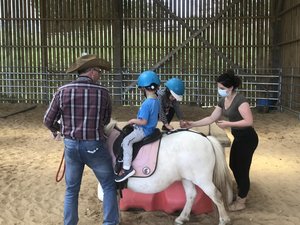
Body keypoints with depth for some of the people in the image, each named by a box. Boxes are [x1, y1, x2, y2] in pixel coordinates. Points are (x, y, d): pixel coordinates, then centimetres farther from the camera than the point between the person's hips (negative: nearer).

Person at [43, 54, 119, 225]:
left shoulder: (63, 92, -7)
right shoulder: (103, 92, -10)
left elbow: (48, 121, 0)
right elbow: (106, 121, 4)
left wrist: (56, 130, 22)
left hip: (71, 146, 3)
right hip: (94, 146, -2)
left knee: (72, 190, 19)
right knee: (109, 186, 16)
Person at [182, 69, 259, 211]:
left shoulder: (240, 100, -23)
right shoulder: (223, 101, 3)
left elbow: (249, 121, -26)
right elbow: (211, 118, 5)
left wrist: (228, 124, -24)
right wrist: (193, 124, -3)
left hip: (247, 138, -9)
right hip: (238, 138, 9)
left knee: (242, 168, 1)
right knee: (233, 165, 19)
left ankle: (241, 202, 17)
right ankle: (241, 193, 39)